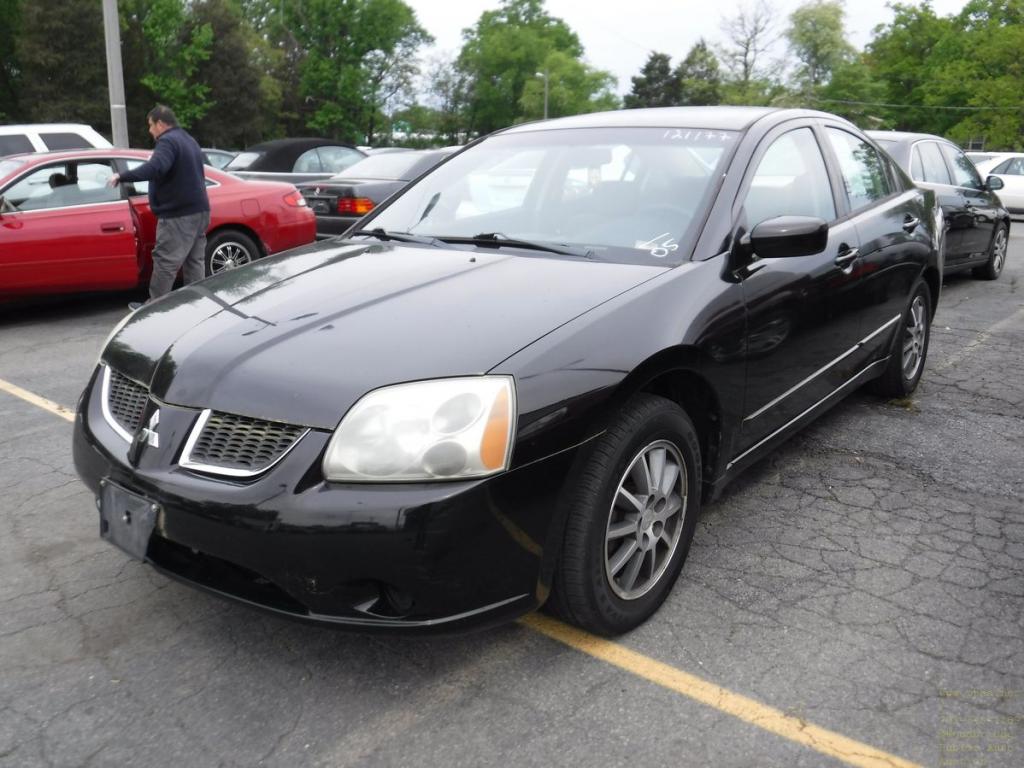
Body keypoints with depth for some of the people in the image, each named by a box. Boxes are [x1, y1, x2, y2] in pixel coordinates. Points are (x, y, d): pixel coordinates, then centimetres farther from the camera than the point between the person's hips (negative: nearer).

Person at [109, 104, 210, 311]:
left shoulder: (168, 141, -12)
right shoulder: (189, 140, 20)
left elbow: (155, 168, -30)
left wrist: (122, 177, -28)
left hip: (178, 215, -10)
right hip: (199, 209, 10)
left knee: (165, 261, -3)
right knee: (195, 261, 11)